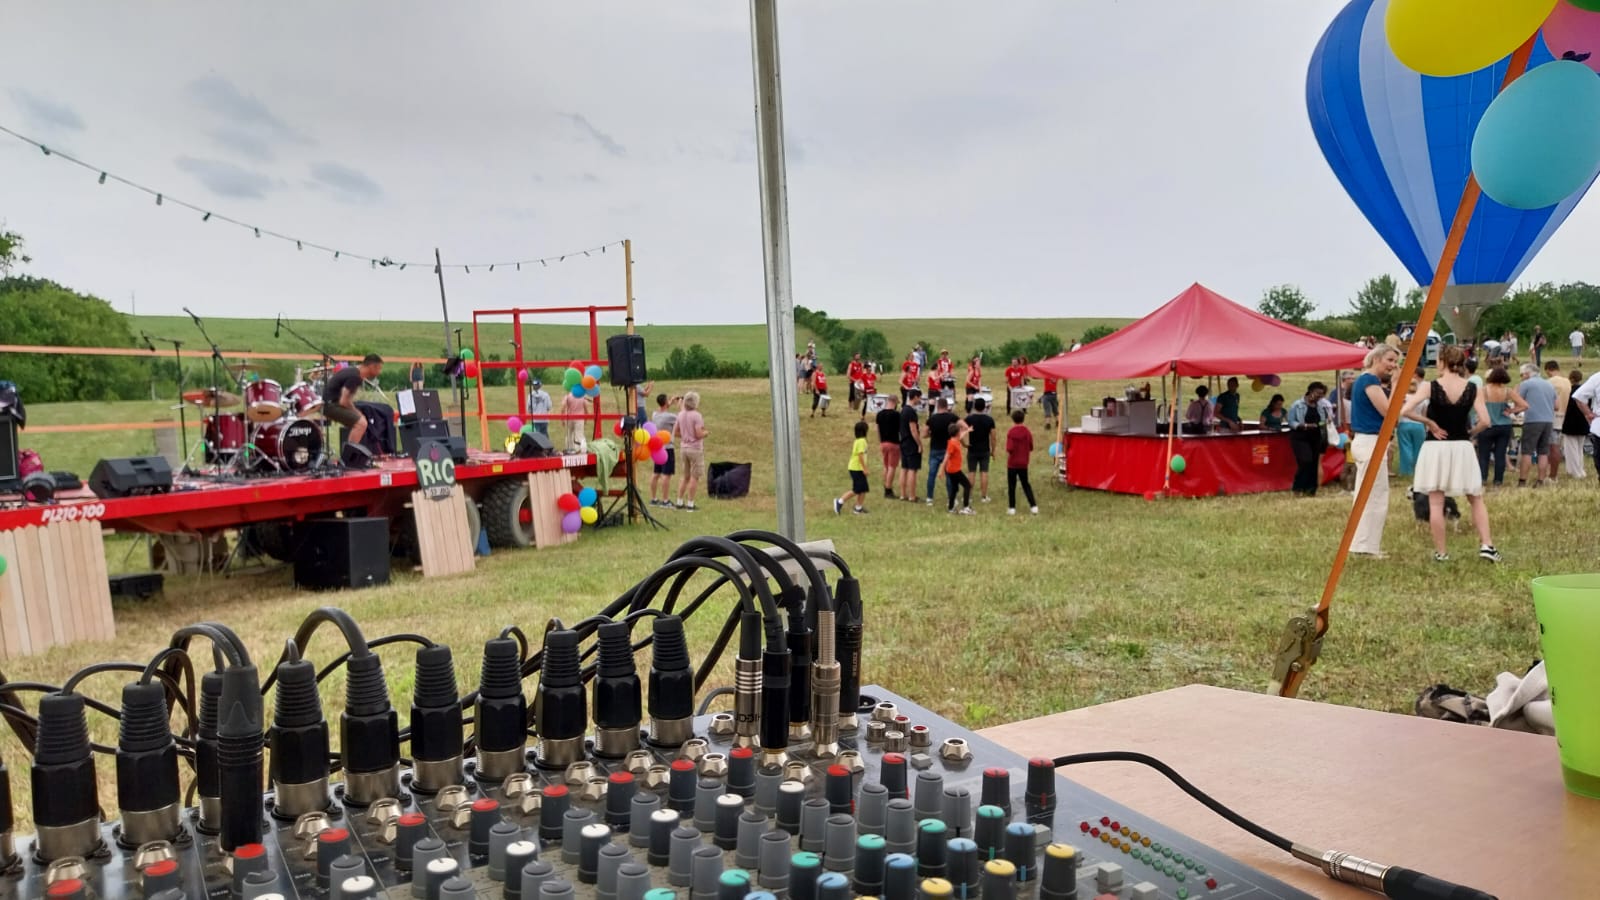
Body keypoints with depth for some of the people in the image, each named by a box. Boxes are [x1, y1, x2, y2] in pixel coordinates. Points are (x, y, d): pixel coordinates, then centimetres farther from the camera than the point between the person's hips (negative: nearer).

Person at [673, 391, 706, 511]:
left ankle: (680, 502, 16)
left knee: (685, 476, 16)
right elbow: (699, 434, -21)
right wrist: (705, 433, -1)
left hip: (684, 447, 7)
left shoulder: (680, 415, 5)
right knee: (695, 477, 1)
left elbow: (675, 433, 9)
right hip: (695, 448, -7)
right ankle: (690, 504, 2)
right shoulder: (696, 415, -16)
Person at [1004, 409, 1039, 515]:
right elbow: (1031, 448, 4)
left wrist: (1008, 453, -1)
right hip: (1023, 463, 4)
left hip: (1012, 463, -4)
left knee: (1011, 486, 6)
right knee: (1026, 484, 15)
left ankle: (1012, 508, 9)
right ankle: (1033, 506, 7)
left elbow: (1009, 449, -21)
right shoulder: (1027, 432, 0)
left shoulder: (1011, 432, -15)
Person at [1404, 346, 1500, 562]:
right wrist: (1470, 431, 10)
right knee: (1476, 499, 17)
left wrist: (1430, 423, -6)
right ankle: (1486, 545, 8)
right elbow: (1485, 421, -8)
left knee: (1436, 503, 4)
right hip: (1462, 447, 2)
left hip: (1435, 448, -2)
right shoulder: (1472, 388, -2)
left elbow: (1407, 410, -19)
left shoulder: (1431, 386, -7)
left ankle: (1441, 552, 7)